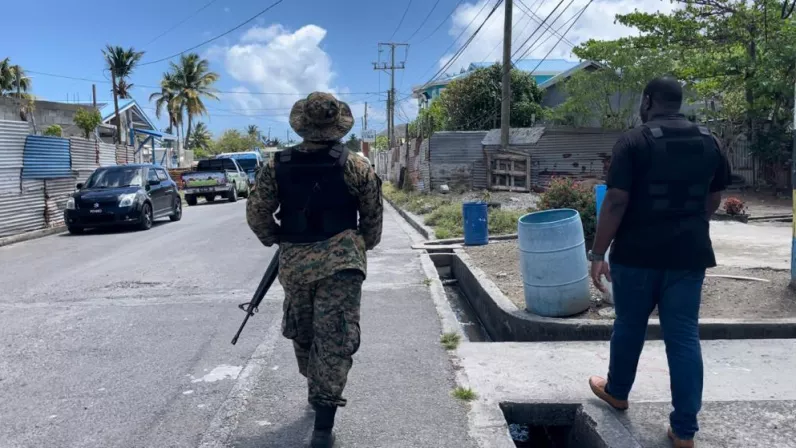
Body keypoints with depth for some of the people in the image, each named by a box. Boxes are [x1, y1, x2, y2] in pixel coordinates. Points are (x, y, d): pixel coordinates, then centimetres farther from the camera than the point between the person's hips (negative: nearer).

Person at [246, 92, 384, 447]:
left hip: (294, 263, 3)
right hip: (339, 262, -3)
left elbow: (256, 213, 1)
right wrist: (365, 244, 19)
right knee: (334, 341, -1)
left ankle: (317, 393, 42)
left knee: (303, 335, 22)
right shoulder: (354, 166, -6)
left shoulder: (277, 166, -1)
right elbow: (373, 215, 1)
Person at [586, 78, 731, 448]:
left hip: (638, 253, -3)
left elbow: (616, 202, -16)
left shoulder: (634, 141, -10)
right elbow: (713, 200, 15)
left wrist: (598, 253, -10)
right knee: (684, 336, 7)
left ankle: (616, 391, 36)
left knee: (629, 326, 15)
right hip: (689, 254, 4)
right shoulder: (709, 141, 6)